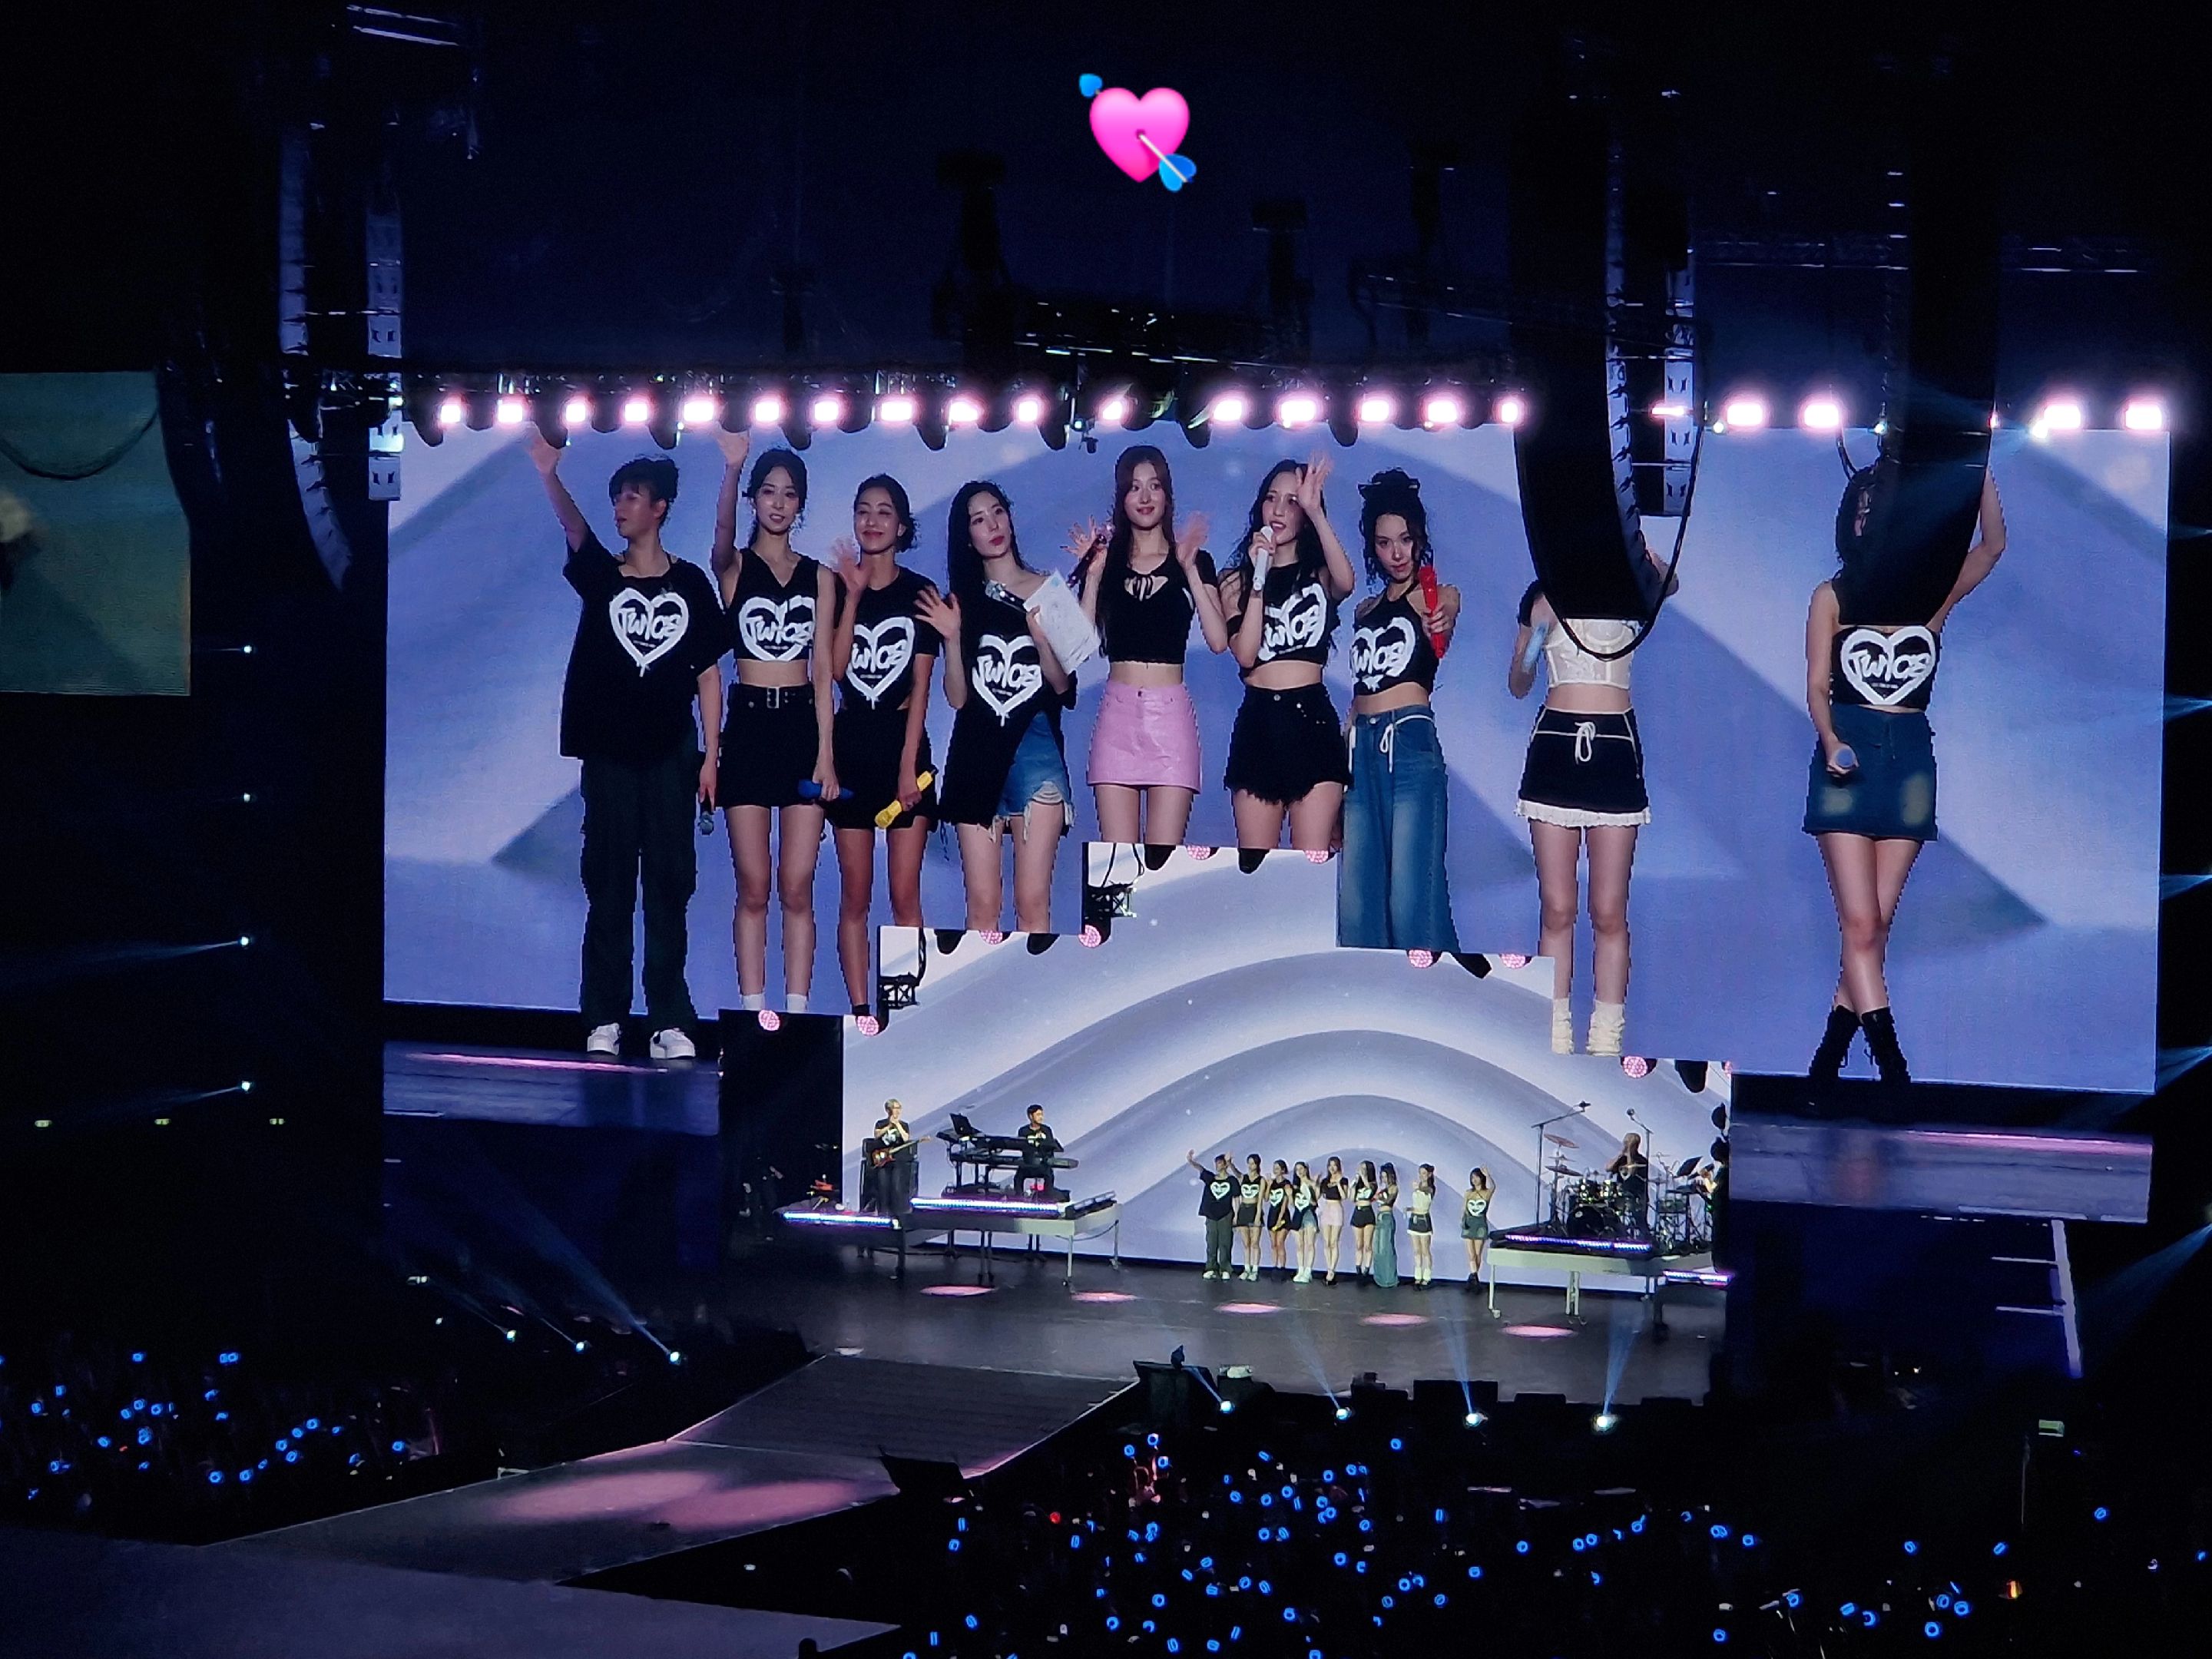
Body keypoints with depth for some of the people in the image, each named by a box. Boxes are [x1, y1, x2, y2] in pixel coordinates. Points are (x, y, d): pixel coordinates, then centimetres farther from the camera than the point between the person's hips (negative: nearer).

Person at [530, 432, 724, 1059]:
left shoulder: (690, 584, 5)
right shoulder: (601, 576, 5)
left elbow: (708, 671, 6)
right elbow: (575, 530, -15)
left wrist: (711, 753, 0)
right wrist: (550, 476, -35)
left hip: (671, 754, 0)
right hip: (610, 753, 0)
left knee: (669, 884, 0)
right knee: (608, 886, 1)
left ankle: (670, 1021, 2)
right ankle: (604, 1020, 2)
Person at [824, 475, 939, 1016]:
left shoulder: (919, 592, 2)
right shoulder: (837, 587, 6)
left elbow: (921, 686, -2)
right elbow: (836, 668, -8)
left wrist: (908, 764, -9)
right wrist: (853, 594, -13)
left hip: (902, 742, -2)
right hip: (850, 745, 2)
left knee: (904, 894, -5)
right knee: (855, 893, 2)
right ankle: (859, 1011, 4)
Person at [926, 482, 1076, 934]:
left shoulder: (1046, 590, 8)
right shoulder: (963, 601, 13)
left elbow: (1061, 683, 4)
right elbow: (957, 698, 8)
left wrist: (1042, 636, -13)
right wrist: (952, 638, -5)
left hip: (1035, 744, -2)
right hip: (977, 749, 2)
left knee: (1033, 903, -8)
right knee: (982, 906, -2)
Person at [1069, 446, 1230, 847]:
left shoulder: (1193, 561, 8)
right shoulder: (1106, 561, 13)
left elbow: (1218, 640, -5)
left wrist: (1190, 570, -8)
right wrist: (1092, 576, -3)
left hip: (1171, 712, -2)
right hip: (1117, 712, 2)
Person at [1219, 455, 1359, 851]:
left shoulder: (1319, 576, 11)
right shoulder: (1237, 580, 14)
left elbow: (1345, 583, -16)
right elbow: (1245, 654, -2)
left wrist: (1315, 512, -21)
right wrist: (1259, 577, -5)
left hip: (1312, 719, -2)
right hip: (1257, 724, 2)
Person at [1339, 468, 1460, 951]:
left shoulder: (1438, 597, 7)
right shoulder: (1366, 612, 22)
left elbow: (1444, 622, -15)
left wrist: (1439, 625, -38)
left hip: (1411, 743, -6)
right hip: (1361, 748, 6)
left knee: (1411, 894, -12)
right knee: (1355, 894, 0)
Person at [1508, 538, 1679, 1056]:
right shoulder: (1543, 600, 10)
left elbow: (1668, 583, -19)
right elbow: (1518, 686, 13)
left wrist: (1646, 556, -40)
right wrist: (1528, 655, -9)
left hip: (1614, 747, -1)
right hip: (1556, 746, 1)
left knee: (1609, 912, -1)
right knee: (1557, 909, 1)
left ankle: (1607, 1040, 3)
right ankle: (1555, 1038, 4)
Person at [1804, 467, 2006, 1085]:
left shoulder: (1934, 593, 8)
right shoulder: (1833, 597, 6)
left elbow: (1992, 543, -4)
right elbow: (1816, 685, 2)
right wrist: (1832, 740, -16)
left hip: (1910, 758, 2)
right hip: (1849, 755, -2)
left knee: (1877, 922, 1)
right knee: (1860, 922, -10)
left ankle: (1828, 1062, 8)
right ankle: (1892, 1067, -13)